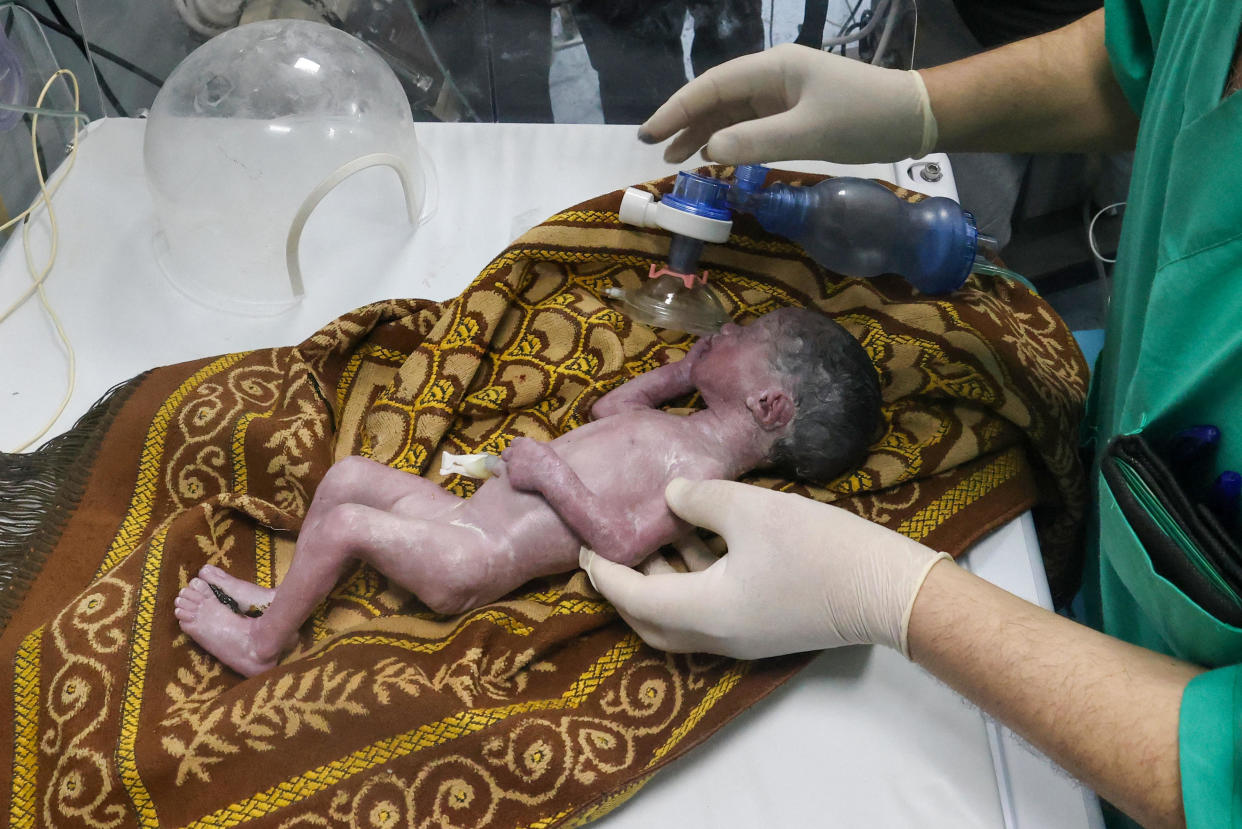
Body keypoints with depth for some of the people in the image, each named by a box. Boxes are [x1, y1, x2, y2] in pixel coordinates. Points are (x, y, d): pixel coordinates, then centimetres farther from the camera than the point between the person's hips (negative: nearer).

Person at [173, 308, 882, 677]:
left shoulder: (705, 472, -16)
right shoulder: (683, 430, 14)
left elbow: (623, 540, -27)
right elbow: (608, 407, 32)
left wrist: (550, 471, -23)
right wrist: (681, 373, 22)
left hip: (479, 561, -10)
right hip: (466, 515, 10)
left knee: (344, 524, -15)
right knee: (349, 475, 9)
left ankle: (261, 643, 6)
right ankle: (283, 597, 23)